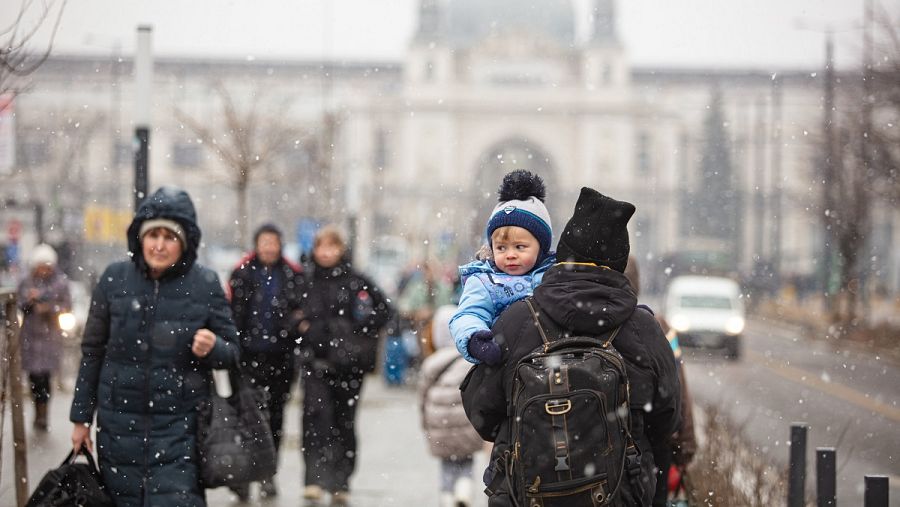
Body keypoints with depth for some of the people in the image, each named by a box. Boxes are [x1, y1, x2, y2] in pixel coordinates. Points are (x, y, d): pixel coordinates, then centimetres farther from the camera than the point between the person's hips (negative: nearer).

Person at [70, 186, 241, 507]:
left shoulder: (205, 285, -3)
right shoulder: (115, 279, 1)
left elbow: (233, 352, 5)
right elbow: (93, 351, 9)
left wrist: (212, 348, -18)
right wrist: (81, 417, 10)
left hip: (179, 426, -2)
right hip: (120, 424, 2)